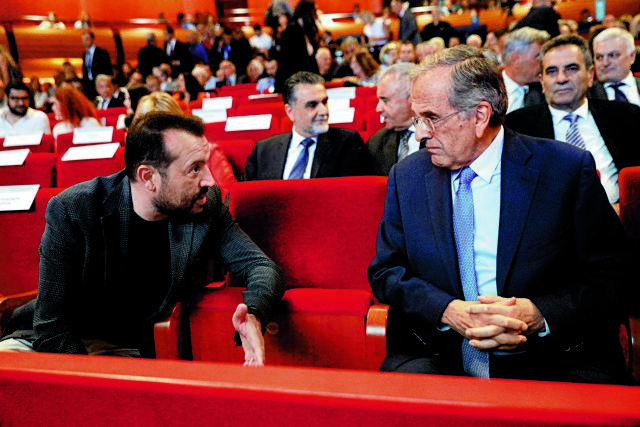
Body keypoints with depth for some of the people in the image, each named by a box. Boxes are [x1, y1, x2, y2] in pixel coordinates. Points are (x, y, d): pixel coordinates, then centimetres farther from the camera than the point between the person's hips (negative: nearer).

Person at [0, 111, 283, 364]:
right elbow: (52, 328, -18)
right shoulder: (71, 211, -19)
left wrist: (253, 313, -31)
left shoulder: (207, 204, -11)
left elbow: (262, 266, -7)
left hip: (134, 350, 2)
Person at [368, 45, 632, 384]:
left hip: (548, 359, -1)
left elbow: (611, 275, 0)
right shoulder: (406, 176, 7)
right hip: (436, 354, 2)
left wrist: (538, 315, -18)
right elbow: (386, 271, 6)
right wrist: (450, 312, -14)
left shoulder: (568, 169, -2)